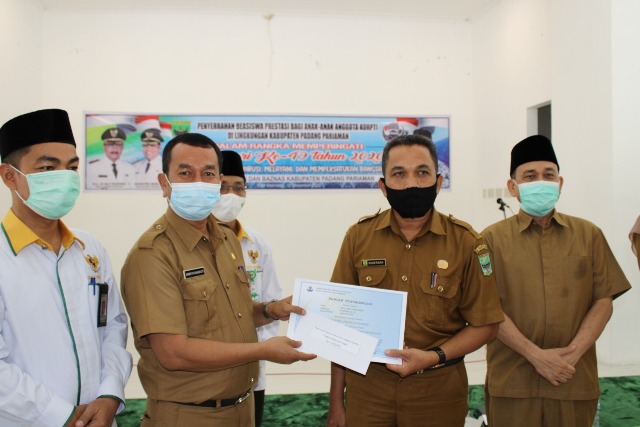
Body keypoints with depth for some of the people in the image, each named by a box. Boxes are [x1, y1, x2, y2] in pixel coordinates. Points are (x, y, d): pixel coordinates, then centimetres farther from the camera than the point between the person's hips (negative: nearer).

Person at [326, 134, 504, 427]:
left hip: (438, 391, 0)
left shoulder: (466, 242, -7)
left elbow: (484, 324, -1)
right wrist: (336, 402, 3)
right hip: (366, 387, 1)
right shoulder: (359, 237, -4)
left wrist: (434, 357, -17)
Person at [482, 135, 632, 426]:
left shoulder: (589, 235, 7)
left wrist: (573, 353, -10)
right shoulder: (493, 238, 0)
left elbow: (604, 301, 3)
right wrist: (536, 355, -14)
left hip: (575, 380, 2)